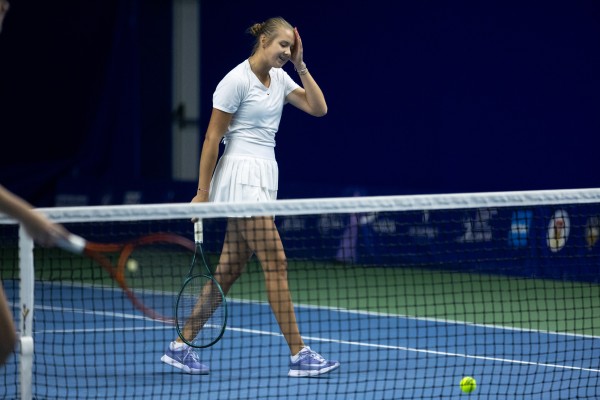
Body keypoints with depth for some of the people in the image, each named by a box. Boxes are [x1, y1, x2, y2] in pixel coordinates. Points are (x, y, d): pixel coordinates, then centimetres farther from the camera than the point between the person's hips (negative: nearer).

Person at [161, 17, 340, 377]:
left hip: (265, 176, 9)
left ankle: (182, 344, 14)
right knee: (275, 262, -10)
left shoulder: (279, 78, 12)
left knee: (231, 267, 8)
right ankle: (299, 354, -9)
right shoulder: (237, 80, -11)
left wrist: (300, 65, 0)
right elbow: (212, 137, -10)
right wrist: (202, 193, -11)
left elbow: (318, 107, 7)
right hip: (242, 175, -9)